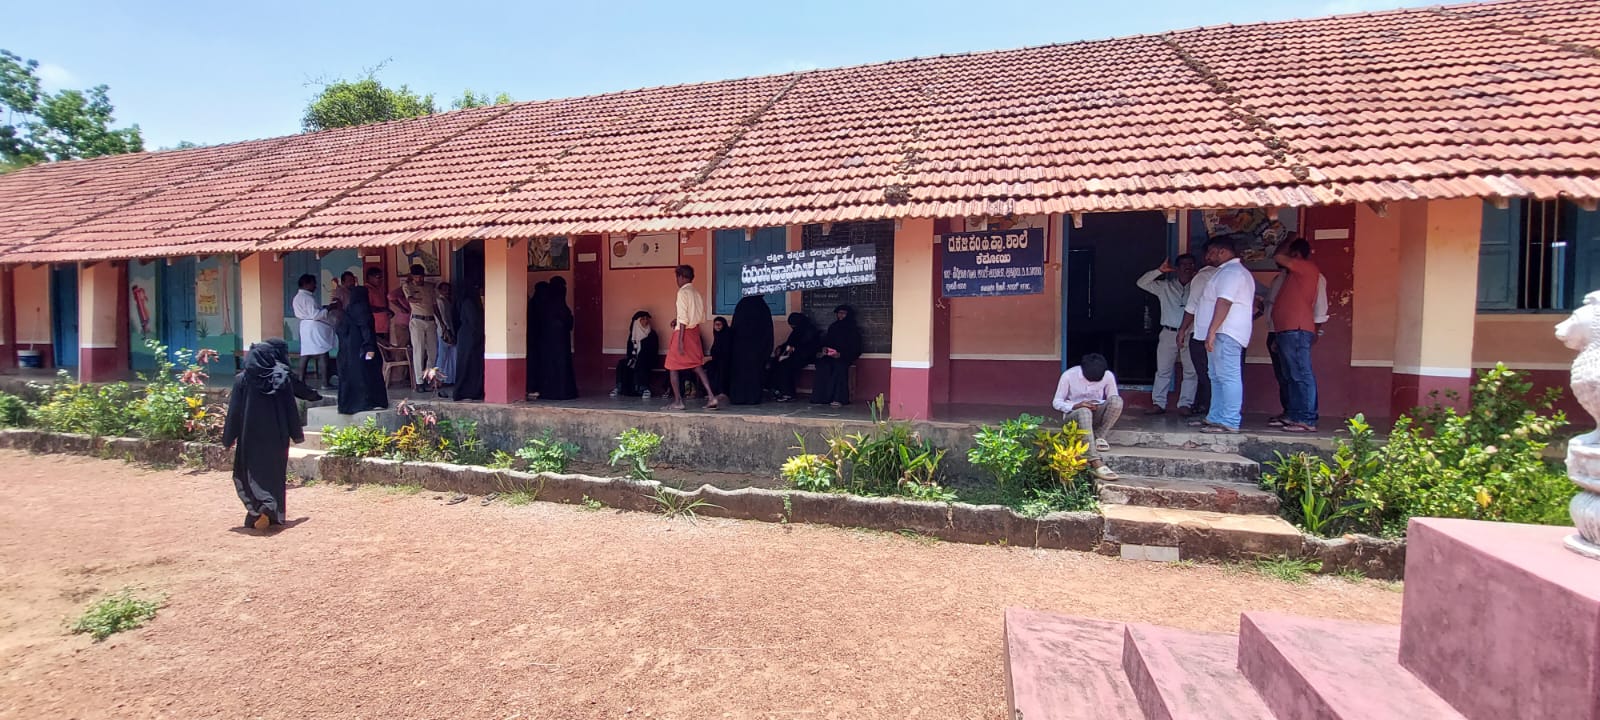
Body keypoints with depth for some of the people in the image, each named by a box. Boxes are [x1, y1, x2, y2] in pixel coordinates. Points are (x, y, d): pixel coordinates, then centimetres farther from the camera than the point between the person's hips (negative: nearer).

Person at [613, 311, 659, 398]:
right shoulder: (632, 334, 12)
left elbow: (654, 351, -6)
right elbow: (629, 349, 14)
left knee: (640, 365, -37)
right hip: (634, 359, 4)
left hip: (646, 361, -4)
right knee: (621, 363, -23)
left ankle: (644, 389, -33)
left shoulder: (652, 334, 0)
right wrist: (631, 358, -9)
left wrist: (638, 360, -15)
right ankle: (619, 388, -21)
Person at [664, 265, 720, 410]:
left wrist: (680, 341, -18)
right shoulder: (697, 293, 10)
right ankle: (711, 397, -2)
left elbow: (683, 318, -18)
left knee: (672, 367, 6)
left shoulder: (683, 292, -12)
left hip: (684, 331, -7)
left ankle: (677, 401, 8)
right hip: (695, 331, 7)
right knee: (697, 366, 10)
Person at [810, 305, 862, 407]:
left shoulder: (854, 330, 5)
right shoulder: (833, 327, 19)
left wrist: (840, 354, -17)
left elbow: (855, 350, -2)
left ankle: (838, 398, -39)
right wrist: (824, 348, -3)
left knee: (839, 365, -36)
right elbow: (825, 341, 22)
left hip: (845, 357, -3)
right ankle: (821, 397, -33)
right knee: (823, 365, -29)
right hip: (830, 356, 3)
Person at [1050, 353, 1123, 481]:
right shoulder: (1069, 375, -14)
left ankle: (1100, 437, -19)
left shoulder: (1108, 376, -9)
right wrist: (1076, 406, -27)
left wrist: (1099, 407, -21)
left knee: (1117, 400, -28)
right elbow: (1056, 402, -8)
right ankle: (1097, 464, -52)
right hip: (1074, 414, -2)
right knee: (1084, 412, -41)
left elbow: (1114, 402, 1)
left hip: (1097, 414, 2)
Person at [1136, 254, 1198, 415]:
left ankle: (1185, 404, 5)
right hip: (1169, 334, 1)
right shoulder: (1165, 286, 10)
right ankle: (1158, 404, 7)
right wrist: (1159, 271, -5)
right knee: (1163, 370, 3)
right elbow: (1141, 283, 5)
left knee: (1190, 371, -1)